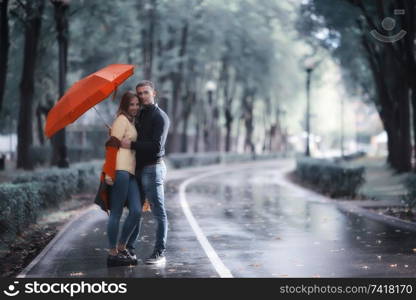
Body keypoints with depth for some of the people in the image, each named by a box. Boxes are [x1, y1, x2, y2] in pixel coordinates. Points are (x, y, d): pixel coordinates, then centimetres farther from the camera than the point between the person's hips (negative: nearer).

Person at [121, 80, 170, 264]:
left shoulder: (160, 117, -9)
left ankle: (160, 253, -2)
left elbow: (156, 146, -20)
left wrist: (132, 145, -20)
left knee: (158, 212, -4)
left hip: (153, 168, -9)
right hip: (139, 168, 9)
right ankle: (129, 248, 20)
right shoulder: (139, 115, 16)